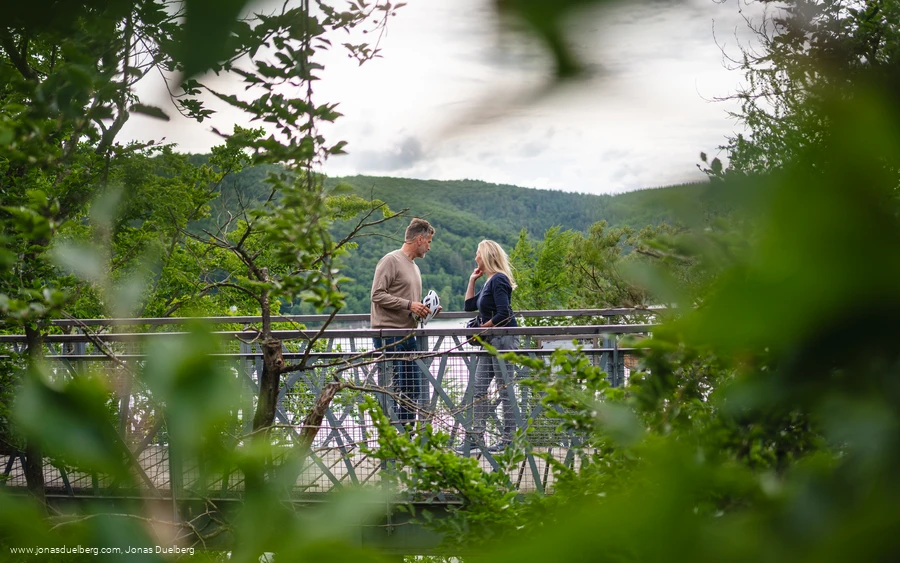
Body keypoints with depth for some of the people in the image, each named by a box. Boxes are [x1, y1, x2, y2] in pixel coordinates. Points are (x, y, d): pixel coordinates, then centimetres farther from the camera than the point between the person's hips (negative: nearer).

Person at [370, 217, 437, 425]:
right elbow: (377, 295, -15)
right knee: (393, 388, -9)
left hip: (408, 336, 9)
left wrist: (422, 309, 8)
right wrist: (409, 305, -18)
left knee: (413, 390, 9)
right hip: (389, 336, -9)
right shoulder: (391, 260, -7)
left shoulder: (414, 266, 21)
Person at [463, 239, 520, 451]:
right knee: (478, 387, 9)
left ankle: (508, 437, 1)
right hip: (491, 341, 10)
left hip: (503, 339, -10)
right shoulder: (489, 281, 16)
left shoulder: (498, 280, -13)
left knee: (504, 388, -5)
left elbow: (503, 313, -22)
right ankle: (477, 435, 13)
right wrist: (472, 279, 18)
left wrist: (483, 326, -9)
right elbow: (469, 305, 22)